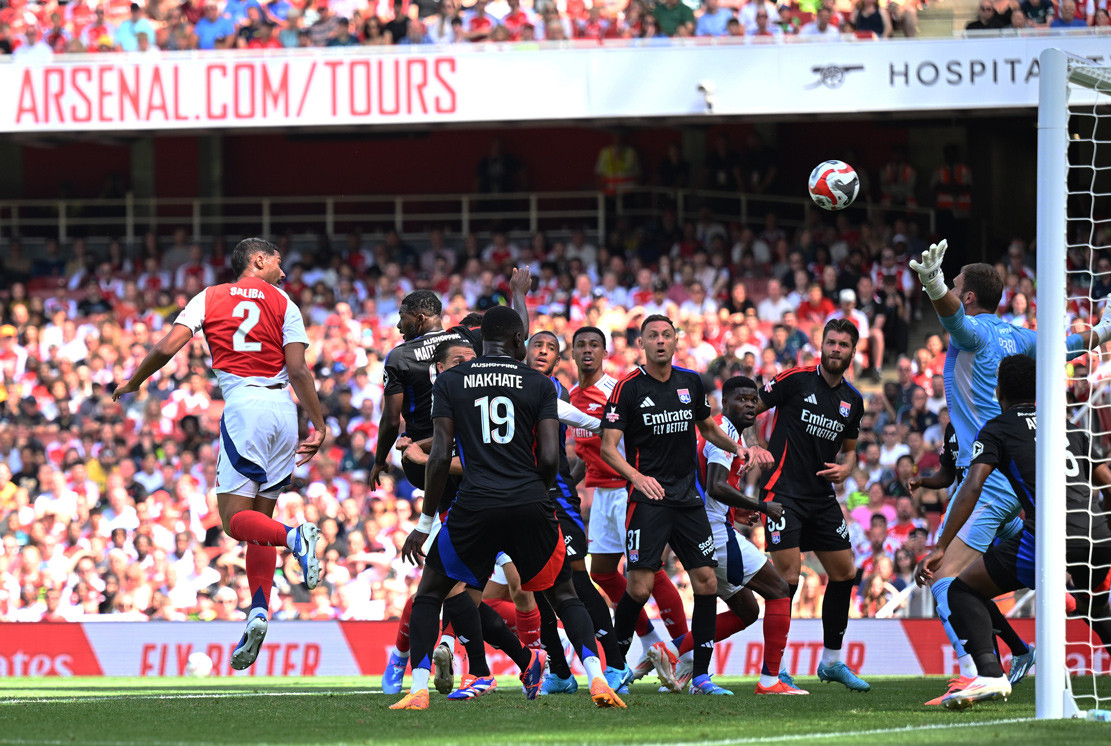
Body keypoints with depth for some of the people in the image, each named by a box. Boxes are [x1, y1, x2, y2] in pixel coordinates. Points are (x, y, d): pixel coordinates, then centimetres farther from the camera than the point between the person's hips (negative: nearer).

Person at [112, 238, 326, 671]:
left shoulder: (209, 299, 10)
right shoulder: (284, 305, 10)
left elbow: (167, 348, 2)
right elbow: (298, 370, 1)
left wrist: (132, 384, 18)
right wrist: (319, 425, 5)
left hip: (244, 406, -3)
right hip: (283, 408, 3)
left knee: (234, 518, -4)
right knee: (259, 517, 9)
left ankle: (294, 538, -35)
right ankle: (258, 613, -4)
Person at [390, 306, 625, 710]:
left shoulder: (449, 381, 6)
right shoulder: (539, 384, 6)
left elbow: (440, 456, 1)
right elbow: (550, 458, -2)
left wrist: (424, 523, 8)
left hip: (475, 506, -1)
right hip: (530, 503, 1)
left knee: (430, 591, 18)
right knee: (563, 595, 17)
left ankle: (418, 688, 5)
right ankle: (596, 677, -3)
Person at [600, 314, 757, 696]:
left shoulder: (691, 382, 10)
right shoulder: (628, 388, -5)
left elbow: (708, 428, 24)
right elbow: (608, 447, -7)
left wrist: (737, 448, 5)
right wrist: (637, 476, -24)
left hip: (688, 497, 5)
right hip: (648, 496, -5)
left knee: (706, 582, -2)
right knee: (640, 587, -13)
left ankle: (700, 675, 4)